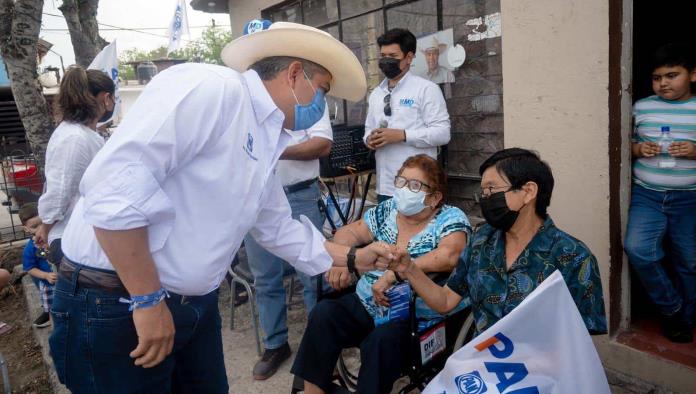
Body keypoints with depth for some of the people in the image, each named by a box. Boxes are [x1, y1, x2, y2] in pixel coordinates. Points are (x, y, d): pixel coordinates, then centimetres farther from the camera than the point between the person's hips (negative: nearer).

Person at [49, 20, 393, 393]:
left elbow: (280, 230, 21)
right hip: (115, 304, -9)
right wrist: (147, 299, -20)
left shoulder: (264, 146, 10)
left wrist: (353, 258, 23)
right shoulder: (211, 87, -18)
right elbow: (113, 182, -26)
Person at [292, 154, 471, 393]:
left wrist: (393, 274, -29)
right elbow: (348, 233, 13)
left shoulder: (450, 218, -8)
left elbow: (448, 257, -26)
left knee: (381, 340, -32)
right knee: (323, 314, -16)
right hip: (366, 305, 6)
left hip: (416, 319, -5)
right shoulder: (387, 210, 9)